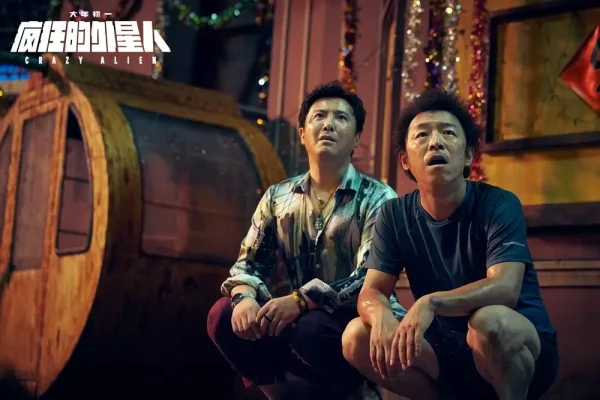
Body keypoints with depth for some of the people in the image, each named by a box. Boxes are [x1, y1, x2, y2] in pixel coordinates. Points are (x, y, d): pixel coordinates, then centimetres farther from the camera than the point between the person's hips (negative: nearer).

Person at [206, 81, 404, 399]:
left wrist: (301, 300, -32)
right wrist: (244, 297, -19)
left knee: (312, 328, -35)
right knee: (224, 315, -18)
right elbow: (249, 261, 6)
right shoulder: (278, 197, 9)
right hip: (295, 320, 5)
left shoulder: (377, 199, -7)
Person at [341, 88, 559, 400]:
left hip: (519, 346, -4)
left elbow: (505, 288, -27)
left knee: (488, 320, -37)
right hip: (450, 350, 5)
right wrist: (381, 316, -32)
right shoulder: (394, 215, -1)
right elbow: (371, 292, -7)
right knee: (357, 337, -17)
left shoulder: (499, 205, -14)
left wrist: (430, 303, -44)